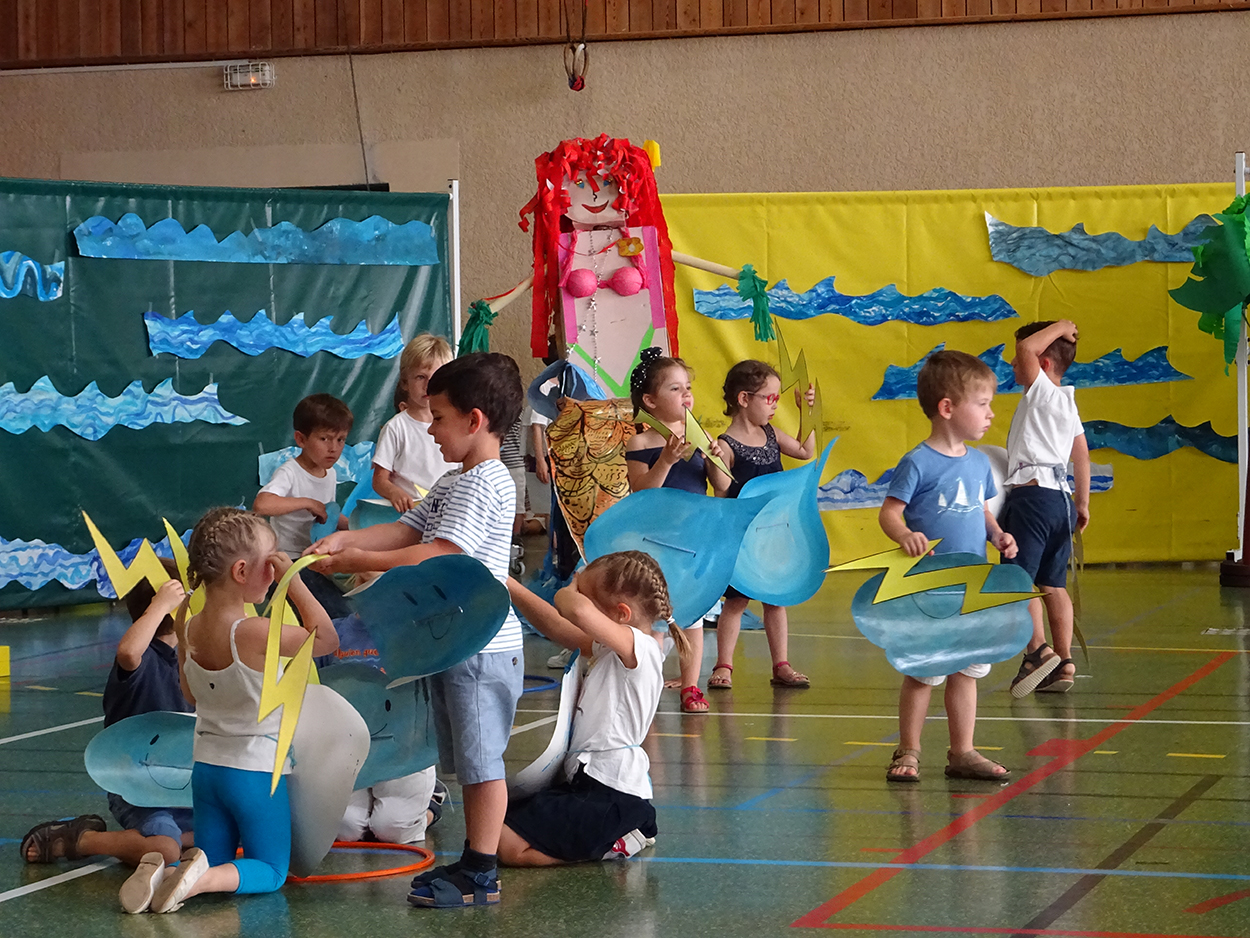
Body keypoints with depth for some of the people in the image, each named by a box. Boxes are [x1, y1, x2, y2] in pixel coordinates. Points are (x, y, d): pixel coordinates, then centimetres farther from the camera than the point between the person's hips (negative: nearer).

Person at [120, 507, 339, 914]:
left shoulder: (189, 628, -4)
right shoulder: (252, 633, -25)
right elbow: (326, 639, -15)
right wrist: (294, 582, -12)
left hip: (206, 767, 6)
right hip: (257, 769, -6)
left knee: (212, 864, 19)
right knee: (270, 871, 10)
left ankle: (160, 875, -12)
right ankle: (199, 878, -18)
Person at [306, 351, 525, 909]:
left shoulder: (484, 485, -17)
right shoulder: (453, 483, 18)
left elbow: (436, 556, -24)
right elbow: (407, 531, 13)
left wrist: (358, 562, -20)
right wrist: (347, 539, -3)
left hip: (482, 647, -10)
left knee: (481, 759, -5)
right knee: (470, 762, 15)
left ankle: (481, 876, 0)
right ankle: (474, 860, 23)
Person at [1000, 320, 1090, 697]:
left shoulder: (1042, 391, -5)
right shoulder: (1067, 403, 20)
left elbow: (1027, 349, -19)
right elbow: (1082, 455, 23)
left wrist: (1059, 328, -4)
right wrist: (1082, 502, 28)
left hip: (1032, 495, -9)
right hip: (1059, 496, 9)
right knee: (1053, 584, 9)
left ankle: (1037, 650, -22)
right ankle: (1063, 663, 7)